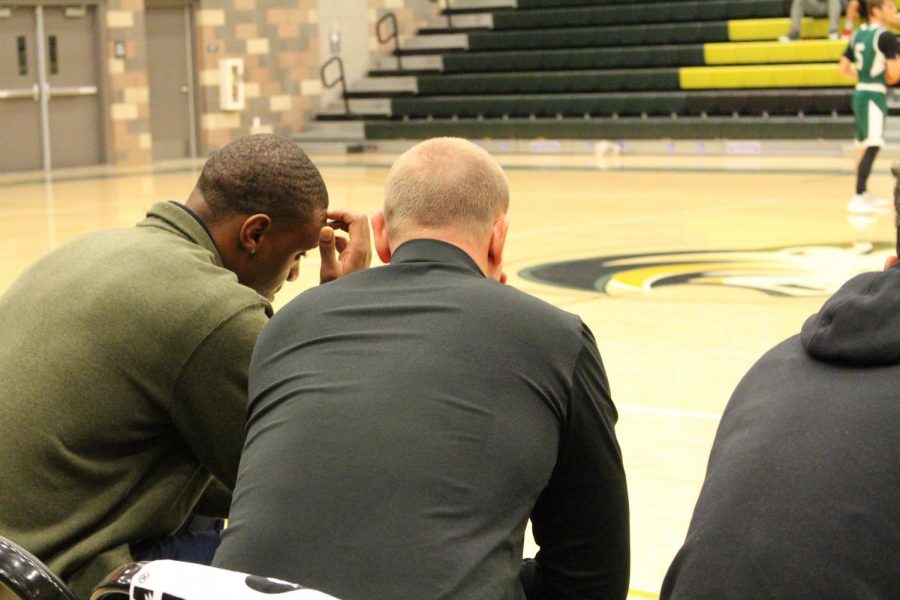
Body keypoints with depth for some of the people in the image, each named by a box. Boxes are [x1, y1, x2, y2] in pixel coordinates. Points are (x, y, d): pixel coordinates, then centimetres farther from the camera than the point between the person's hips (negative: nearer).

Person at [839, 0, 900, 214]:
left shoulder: (857, 35, 11)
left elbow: (844, 69, 16)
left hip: (859, 92, 9)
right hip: (874, 95, -9)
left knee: (863, 146, 17)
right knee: (872, 147, -10)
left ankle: (865, 194, 27)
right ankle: (857, 199, -16)